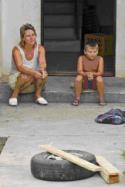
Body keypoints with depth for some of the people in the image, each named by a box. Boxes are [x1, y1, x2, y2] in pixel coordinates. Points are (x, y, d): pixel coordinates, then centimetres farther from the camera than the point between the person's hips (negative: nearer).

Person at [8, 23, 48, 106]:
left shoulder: (40, 49, -5)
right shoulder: (17, 50, -14)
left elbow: (42, 62, -22)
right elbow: (19, 67, -29)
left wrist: (42, 69, -47)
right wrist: (33, 72, -46)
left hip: (34, 83, 3)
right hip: (16, 80, -3)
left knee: (44, 73, -27)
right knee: (27, 75, -35)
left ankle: (38, 95, -8)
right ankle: (14, 95, -13)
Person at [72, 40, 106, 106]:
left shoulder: (100, 59, -12)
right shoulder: (81, 58, -11)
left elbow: (100, 72, -17)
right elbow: (79, 71, -19)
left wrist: (92, 73, -38)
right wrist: (86, 74, -40)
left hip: (94, 81, 0)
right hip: (84, 81, 0)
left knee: (100, 78, -32)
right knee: (78, 77, -30)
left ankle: (101, 98, -13)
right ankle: (77, 98, -16)